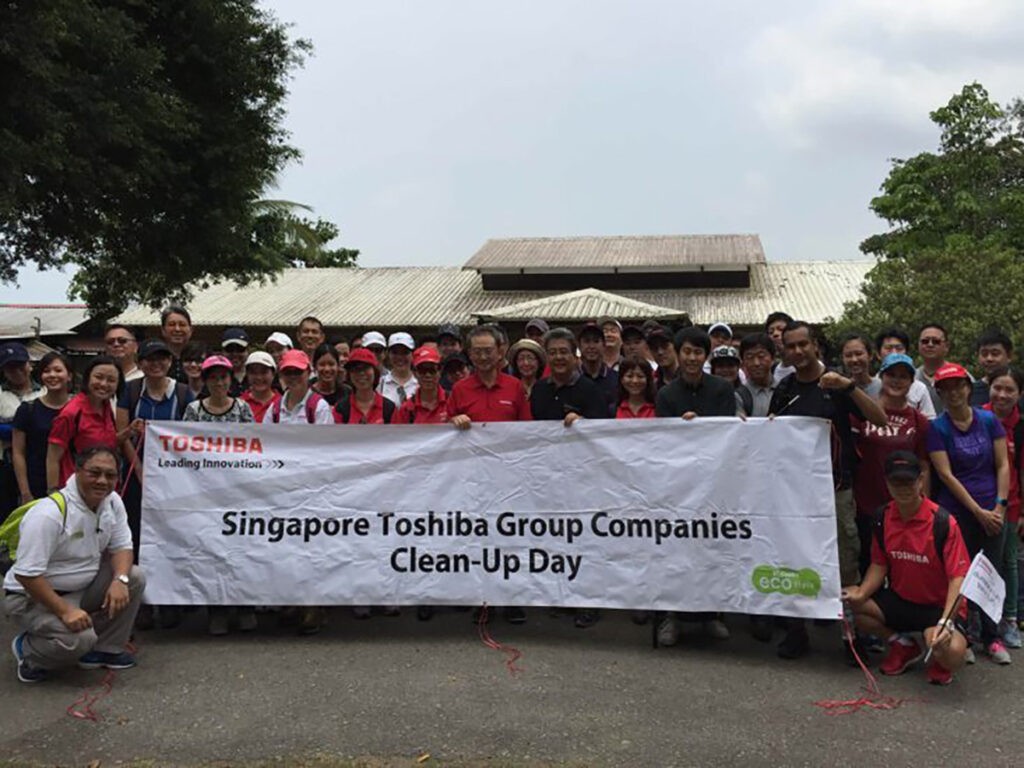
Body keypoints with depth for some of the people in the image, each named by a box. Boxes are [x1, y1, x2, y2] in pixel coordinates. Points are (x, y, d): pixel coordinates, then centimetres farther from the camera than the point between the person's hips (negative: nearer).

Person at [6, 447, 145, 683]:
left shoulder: (112, 502, -5)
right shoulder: (49, 514, -28)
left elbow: (121, 546, 1)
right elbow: (26, 574, -29)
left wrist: (119, 580, -20)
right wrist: (65, 611, -30)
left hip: (81, 587, 8)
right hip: (32, 596, -8)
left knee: (135, 577, -9)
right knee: (79, 638, -30)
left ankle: (106, 648, 5)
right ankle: (27, 649, 3)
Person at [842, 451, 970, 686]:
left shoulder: (943, 522, -19)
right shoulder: (883, 517, -2)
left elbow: (958, 578, -21)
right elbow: (879, 565, 7)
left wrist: (945, 622, -34)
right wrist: (861, 594, -11)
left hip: (938, 606, -5)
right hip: (899, 600, 6)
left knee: (951, 653, -35)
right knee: (847, 604, -16)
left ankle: (939, 661, 8)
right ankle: (903, 645, 9)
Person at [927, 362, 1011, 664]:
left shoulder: (988, 420, 5)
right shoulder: (937, 428, -3)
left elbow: (1003, 465, 6)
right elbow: (946, 475, -7)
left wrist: (999, 505, -4)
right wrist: (978, 511, -10)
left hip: (991, 511, 2)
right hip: (956, 511, -2)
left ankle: (990, 637, 20)